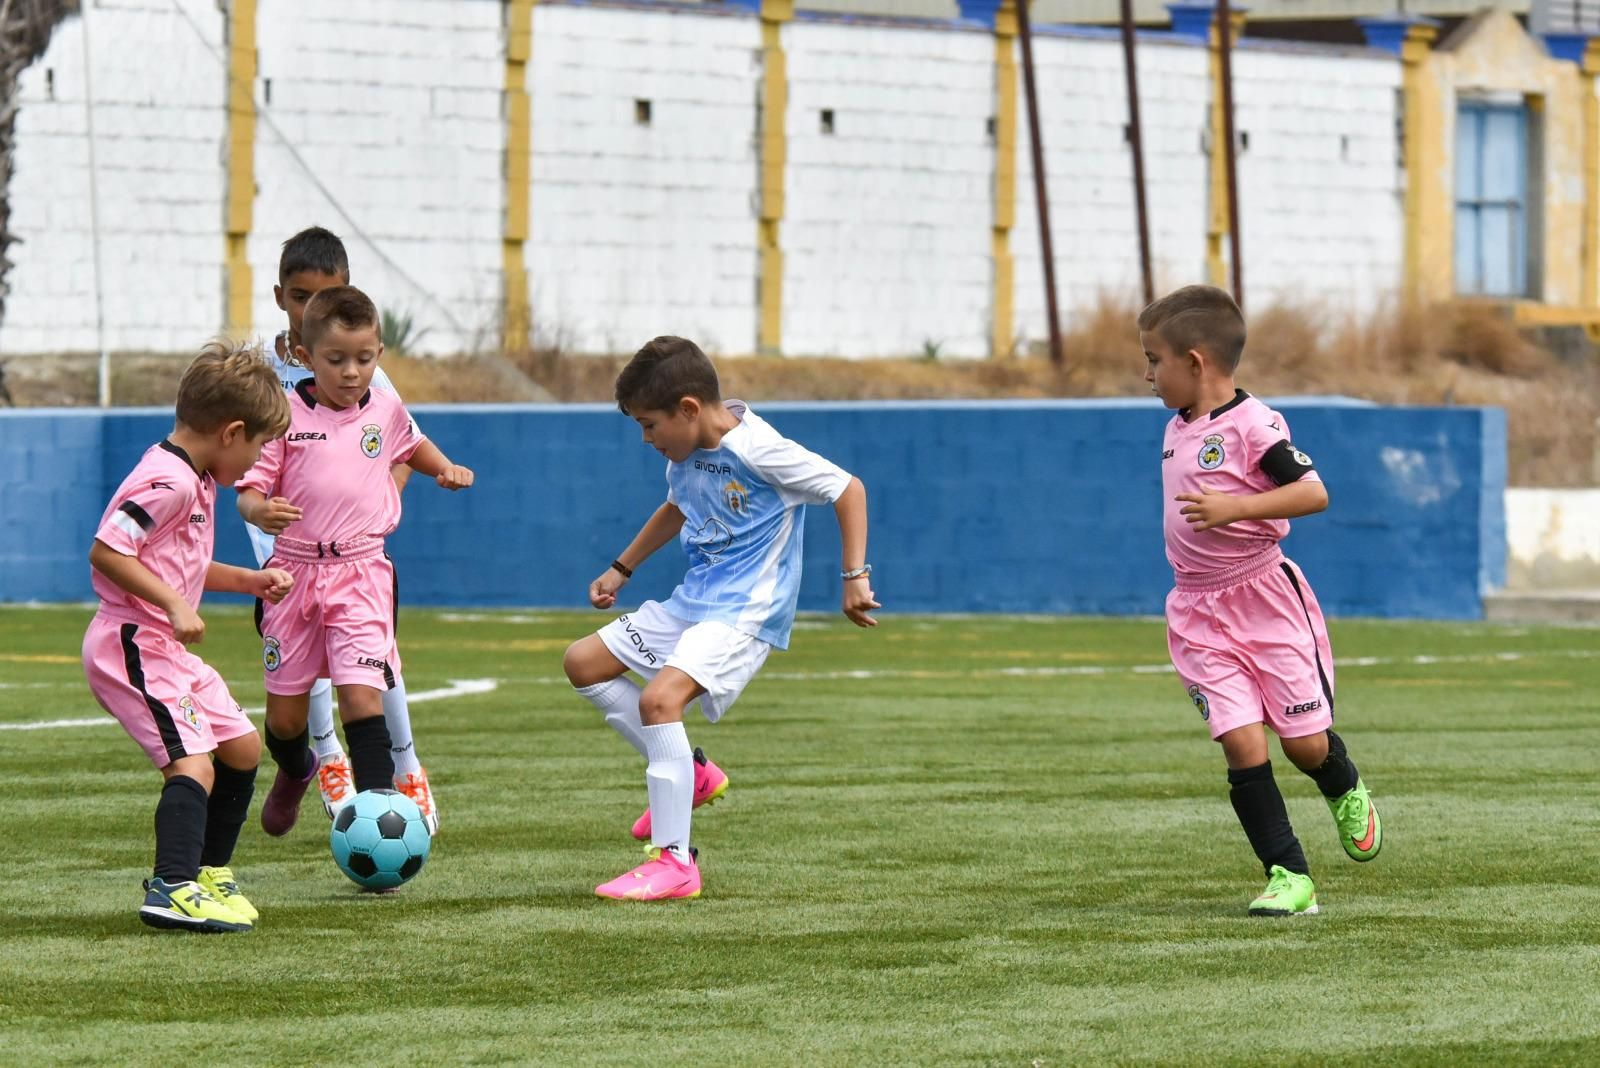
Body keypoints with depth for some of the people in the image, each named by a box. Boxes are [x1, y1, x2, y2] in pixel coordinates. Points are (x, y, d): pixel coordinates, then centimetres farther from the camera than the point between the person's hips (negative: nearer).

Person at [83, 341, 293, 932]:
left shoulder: (194, 480, 15)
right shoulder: (169, 482, -19)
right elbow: (106, 551, -25)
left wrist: (246, 580, 20)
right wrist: (173, 604, -27)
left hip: (167, 648, 11)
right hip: (134, 644, -11)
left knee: (241, 746, 18)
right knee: (193, 763, -22)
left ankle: (208, 871, 31)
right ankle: (173, 889, -32)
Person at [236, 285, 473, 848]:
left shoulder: (386, 409, 6)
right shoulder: (284, 415, -5)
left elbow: (412, 444, 29)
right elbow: (249, 487, -4)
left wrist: (446, 468, 11)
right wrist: (259, 511, -27)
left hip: (362, 573, 0)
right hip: (295, 571, 0)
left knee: (362, 695, -17)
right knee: (285, 714, 8)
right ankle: (295, 772, 43)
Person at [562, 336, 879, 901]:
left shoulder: (757, 451, -20)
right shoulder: (686, 456, 6)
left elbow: (848, 488, -16)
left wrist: (855, 576, -21)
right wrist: (620, 569, 31)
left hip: (745, 614, -10)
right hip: (691, 601, 10)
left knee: (660, 697, -29)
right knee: (583, 662, 11)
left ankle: (674, 863, -25)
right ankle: (689, 773, 15)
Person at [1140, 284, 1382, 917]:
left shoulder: (1253, 424, -15)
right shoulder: (1177, 430, 10)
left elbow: (1313, 492, -23)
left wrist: (1234, 508, -29)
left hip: (1266, 598, -6)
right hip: (1199, 615, 6)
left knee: (1305, 743, 0)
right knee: (1241, 743, -8)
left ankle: (1346, 792, 35)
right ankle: (1288, 876, -6)